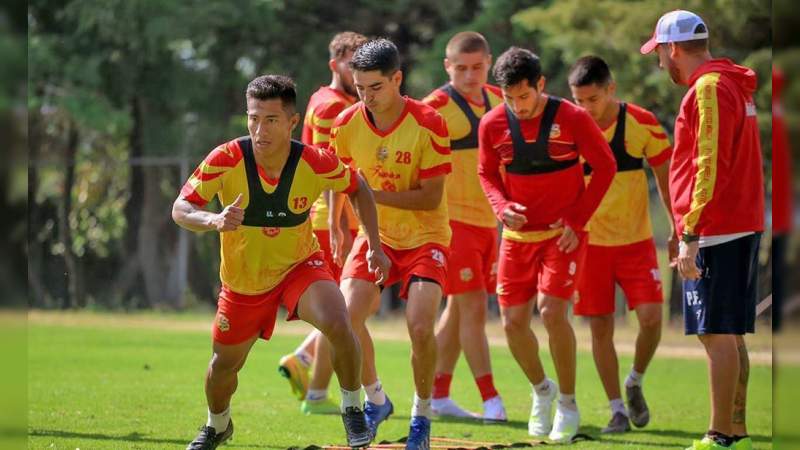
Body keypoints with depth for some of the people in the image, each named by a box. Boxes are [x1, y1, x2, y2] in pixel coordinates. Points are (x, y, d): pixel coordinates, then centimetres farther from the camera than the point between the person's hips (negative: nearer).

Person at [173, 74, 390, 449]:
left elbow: (358, 189, -1)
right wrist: (214, 221, -43)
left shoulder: (316, 163, -22)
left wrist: (374, 246, -6)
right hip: (242, 280, 1)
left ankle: (352, 409, -4)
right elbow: (180, 210, -22)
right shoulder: (225, 160, -25)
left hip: (300, 265, -1)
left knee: (338, 325, -29)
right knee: (224, 365, 14)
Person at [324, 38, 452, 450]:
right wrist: (334, 226, 14)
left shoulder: (428, 124, -20)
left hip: (425, 238, -3)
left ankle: (422, 416, 4)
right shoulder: (347, 124, -8)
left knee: (420, 326, -21)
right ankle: (375, 400, 10)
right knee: (346, 316, -17)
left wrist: (373, 194, -26)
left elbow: (431, 198, -20)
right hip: (375, 235, 3)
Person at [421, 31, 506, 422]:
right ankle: (491, 400, -7)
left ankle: (437, 396, 19)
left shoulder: (498, 100, 10)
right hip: (453, 219, -7)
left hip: (488, 219, 7)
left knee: (458, 308, 11)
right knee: (474, 307, -9)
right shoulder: (437, 106, -11)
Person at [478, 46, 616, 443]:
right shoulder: (492, 125, -5)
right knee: (513, 322, 1)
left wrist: (577, 219, -11)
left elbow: (604, 167, -5)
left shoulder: (572, 119, -14)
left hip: (563, 233, -4)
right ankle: (541, 390, 29)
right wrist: (502, 207, -10)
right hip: (518, 234, 4)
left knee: (552, 312, -18)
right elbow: (487, 172, 10)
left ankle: (568, 404, 0)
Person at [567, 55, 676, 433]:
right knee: (601, 328, -1)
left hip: (636, 240, 0)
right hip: (589, 242, 0)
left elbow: (664, 178, 4)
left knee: (651, 317, -11)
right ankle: (617, 409, 11)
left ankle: (635, 384, 15)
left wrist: (677, 231, 4)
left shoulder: (643, 123, -7)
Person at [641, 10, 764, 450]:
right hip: (742, 227, 10)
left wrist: (690, 236, -20)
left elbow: (709, 166, -20)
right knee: (730, 335, 12)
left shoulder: (708, 89, -13)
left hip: (716, 232, -10)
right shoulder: (732, 84, 18)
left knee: (716, 333, -9)